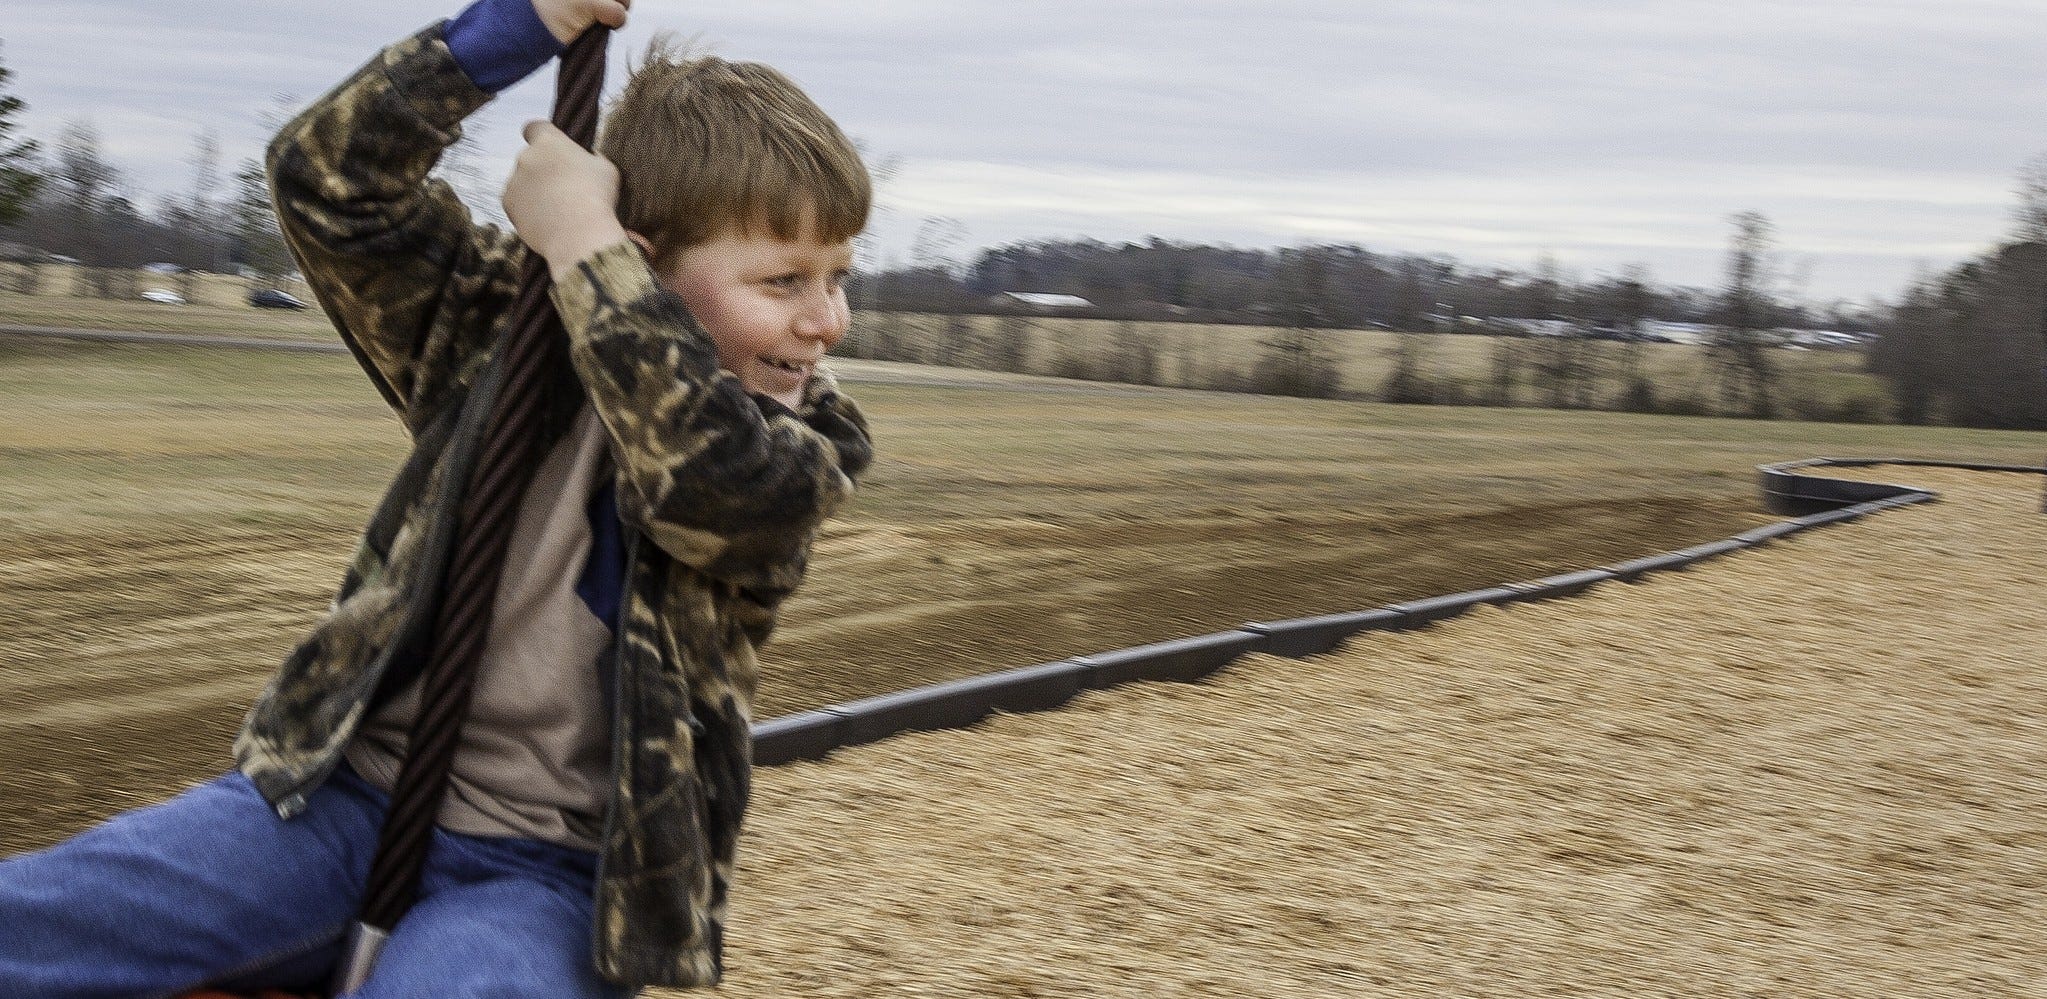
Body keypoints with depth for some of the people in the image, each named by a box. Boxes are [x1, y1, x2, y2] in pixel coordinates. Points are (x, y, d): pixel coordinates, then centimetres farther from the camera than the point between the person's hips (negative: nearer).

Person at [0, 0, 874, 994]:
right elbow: (327, 181, -5)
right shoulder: (505, 329, 5)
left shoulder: (808, 443, -2)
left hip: (549, 873, -2)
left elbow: (717, 476, -26)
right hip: (347, 798, 2)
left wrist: (585, 243, -19)